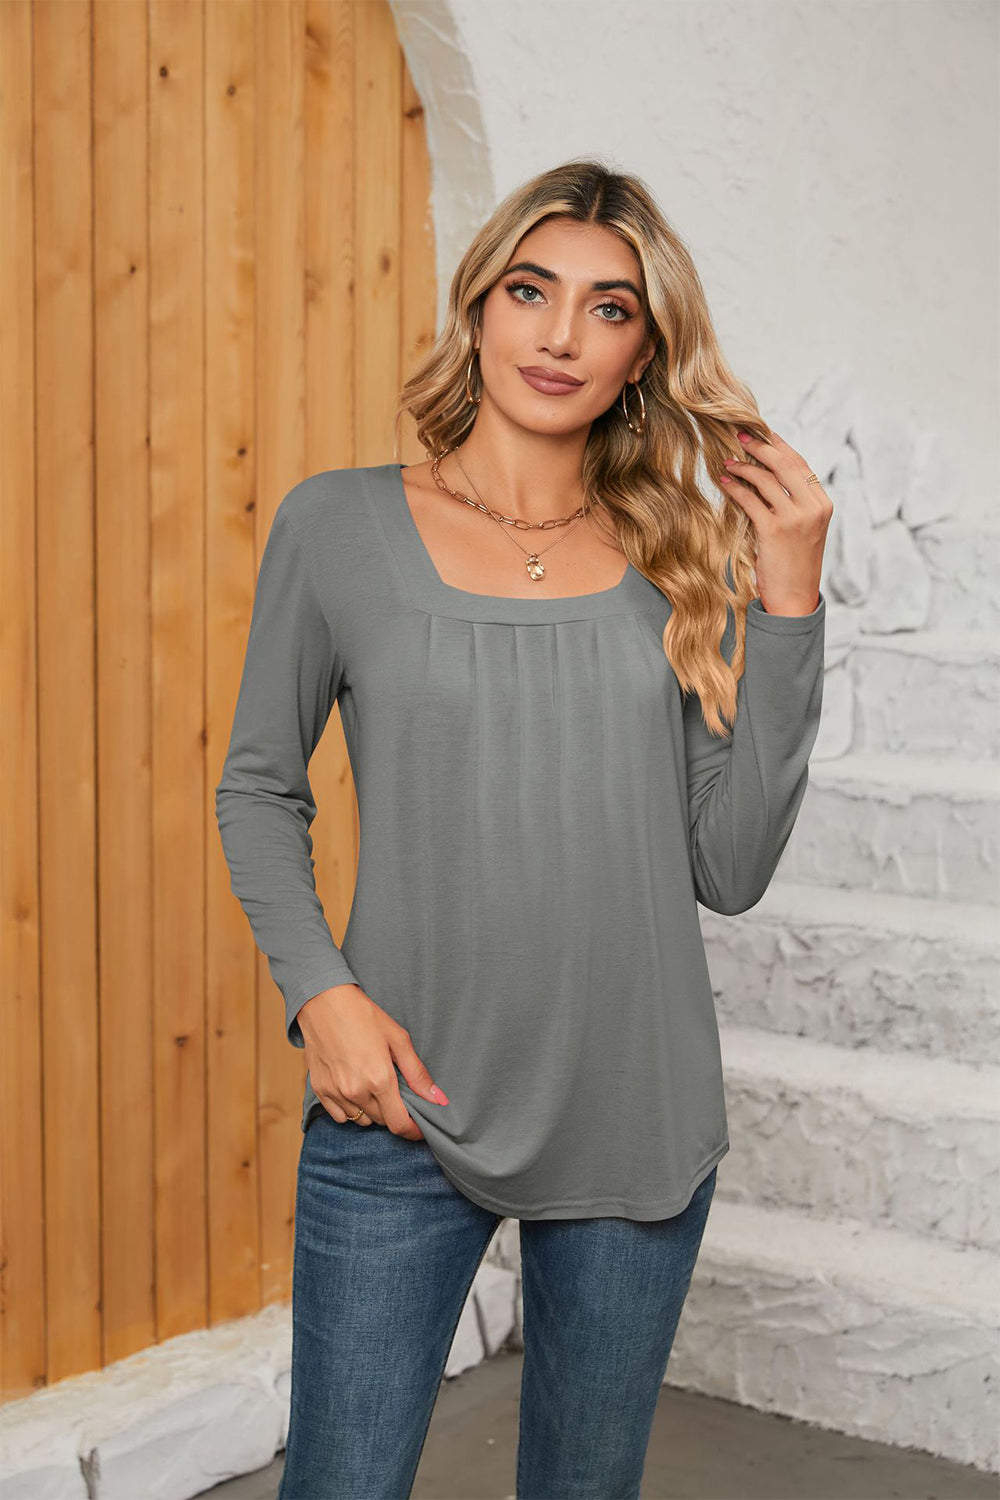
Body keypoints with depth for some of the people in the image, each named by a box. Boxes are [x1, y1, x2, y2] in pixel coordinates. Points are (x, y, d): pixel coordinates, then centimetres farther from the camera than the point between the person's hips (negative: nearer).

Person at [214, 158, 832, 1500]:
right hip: (404, 1108, -2)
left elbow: (732, 869, -3)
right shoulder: (338, 526, -3)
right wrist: (318, 990, -9)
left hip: (639, 1123, 3)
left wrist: (787, 604, -8)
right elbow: (259, 789, 6)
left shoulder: (681, 561, 2)